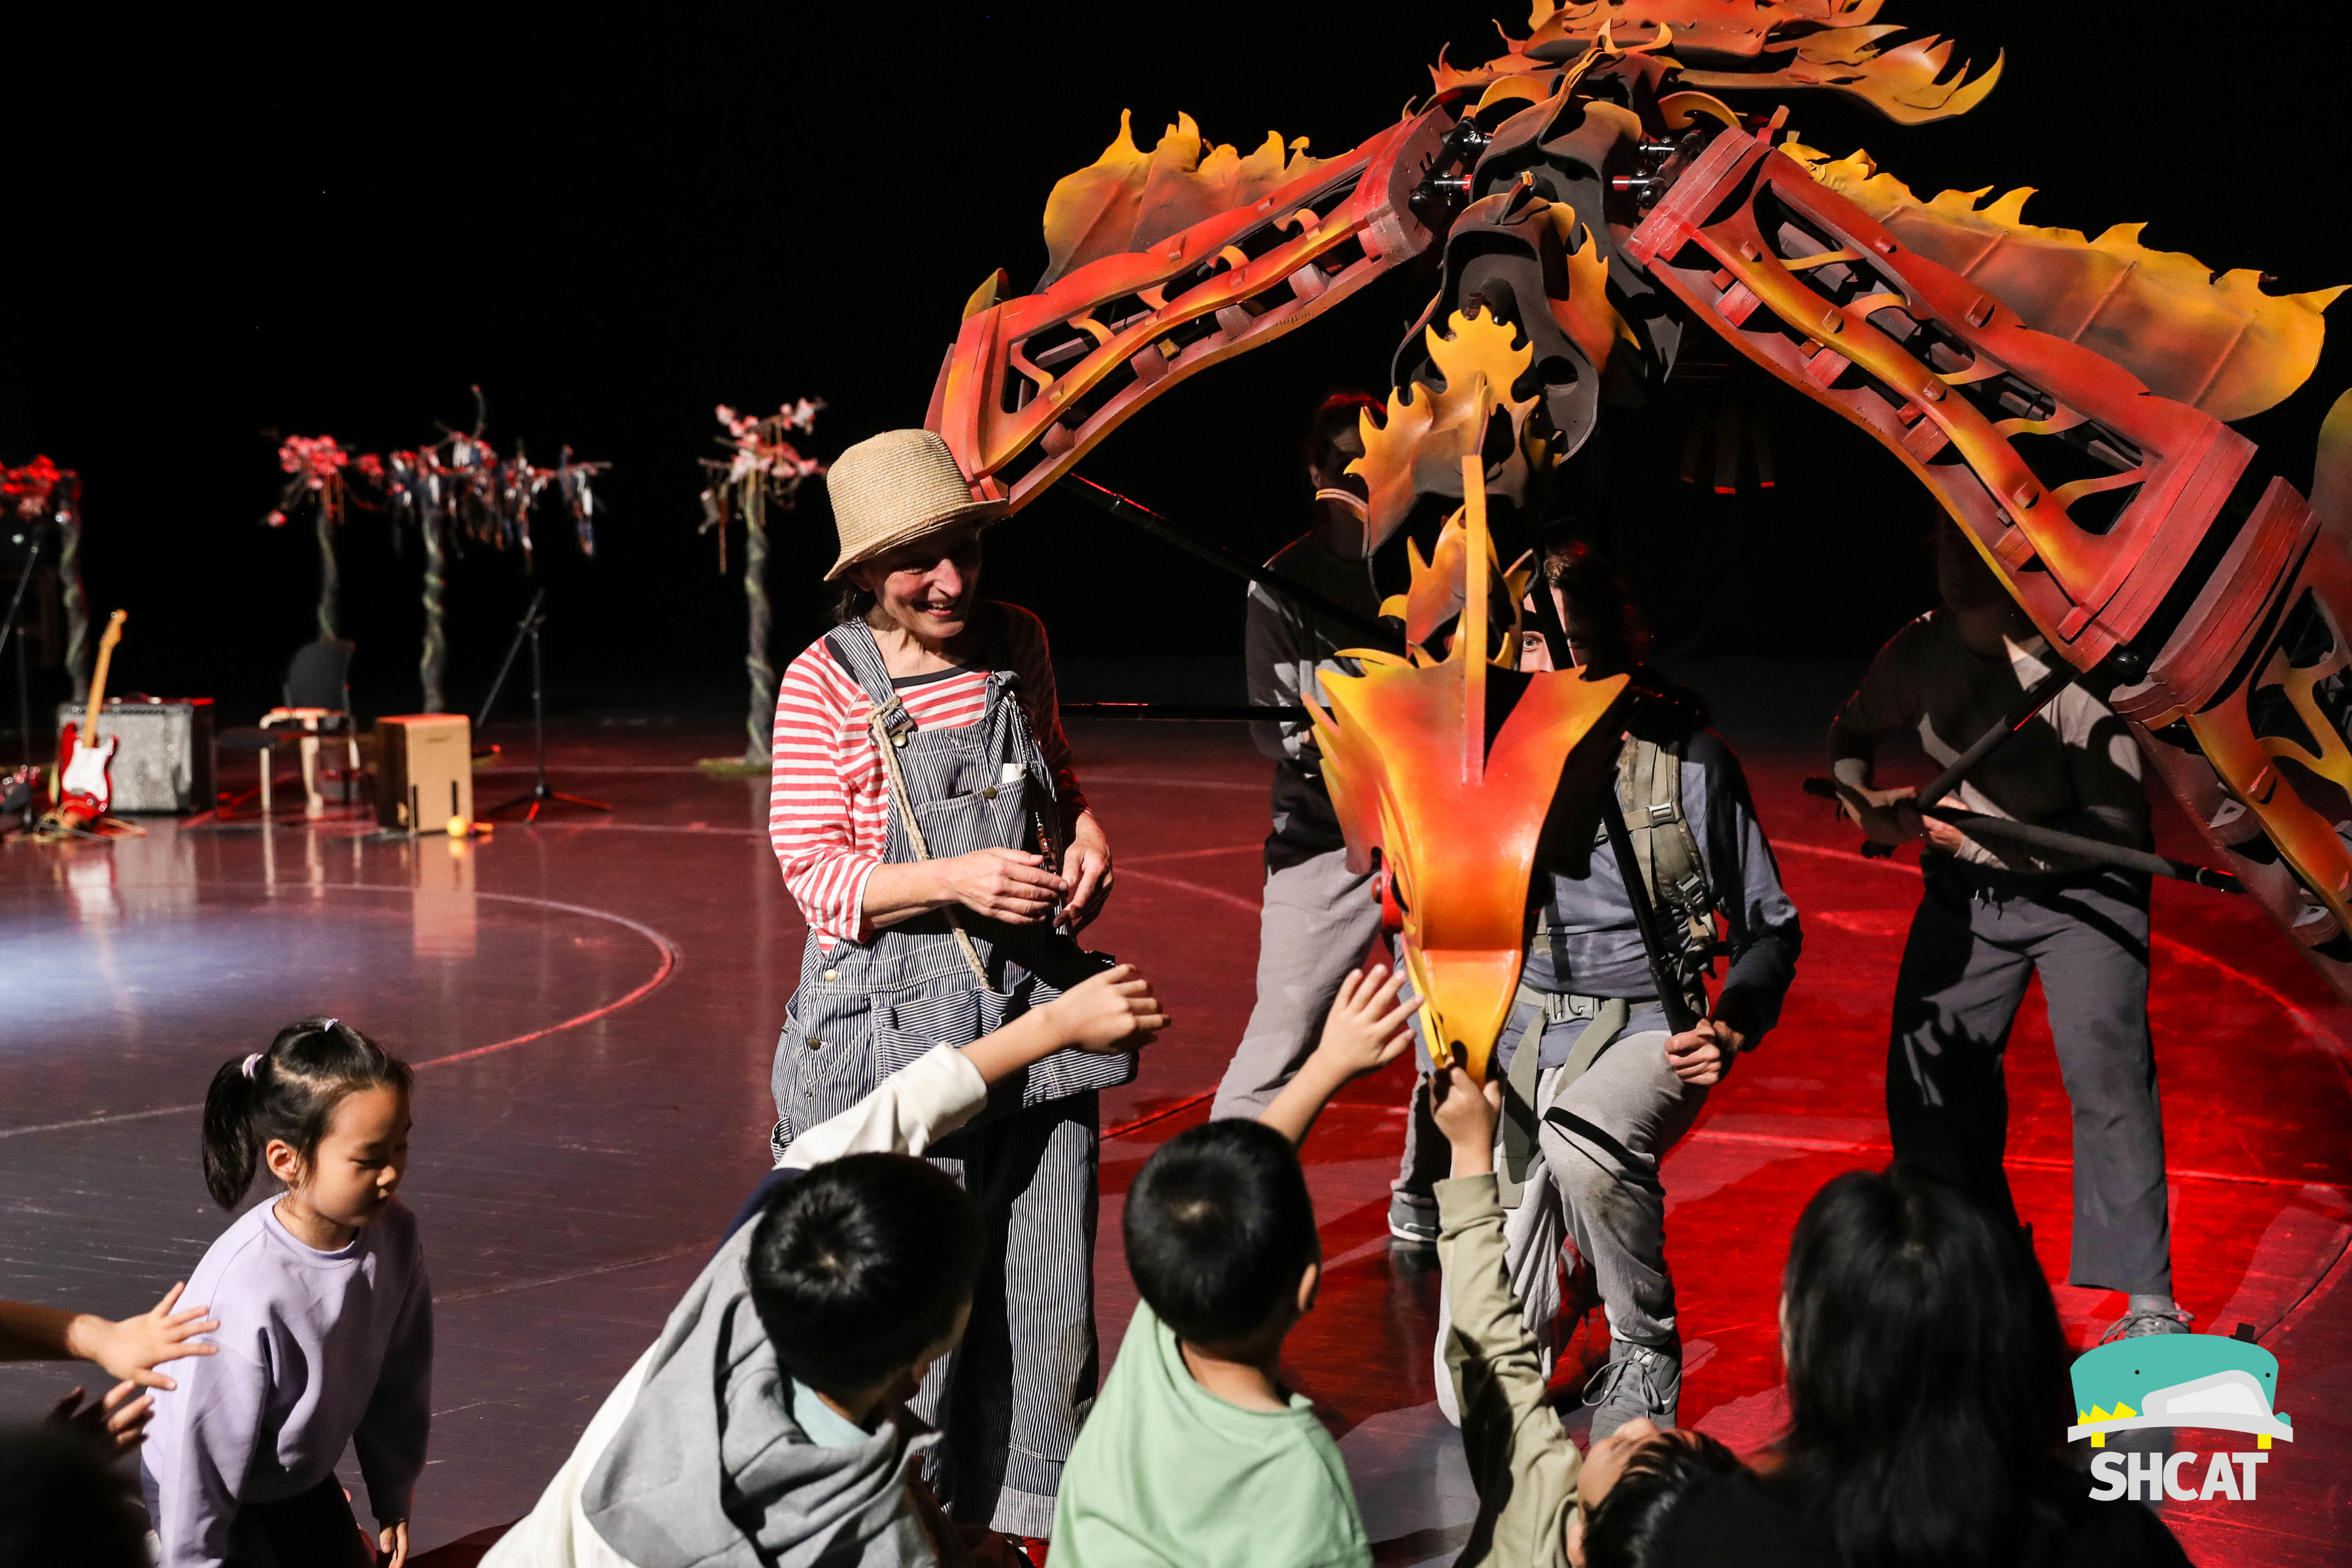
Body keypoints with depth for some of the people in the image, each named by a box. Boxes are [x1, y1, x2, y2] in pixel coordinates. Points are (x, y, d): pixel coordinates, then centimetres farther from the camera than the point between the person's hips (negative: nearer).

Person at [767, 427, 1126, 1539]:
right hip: (896, 1023, -4)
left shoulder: (1016, 644, 6)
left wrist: (1085, 836, 2)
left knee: (1051, 1293, 9)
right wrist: (956, 880, -23)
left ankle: (1029, 1519, 27)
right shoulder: (827, 682, -8)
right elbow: (815, 874, -8)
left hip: (1033, 1005, 5)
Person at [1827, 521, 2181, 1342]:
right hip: (1966, 890, 5)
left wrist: (1997, 836, -33)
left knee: (2104, 1069, -20)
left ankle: (2148, 1304, -14)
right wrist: (1864, 800, -8)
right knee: (1926, 1078, 6)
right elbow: (1853, 732, 11)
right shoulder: (1922, 649, -10)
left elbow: (2117, 827, -24)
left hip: (2079, 887, -5)